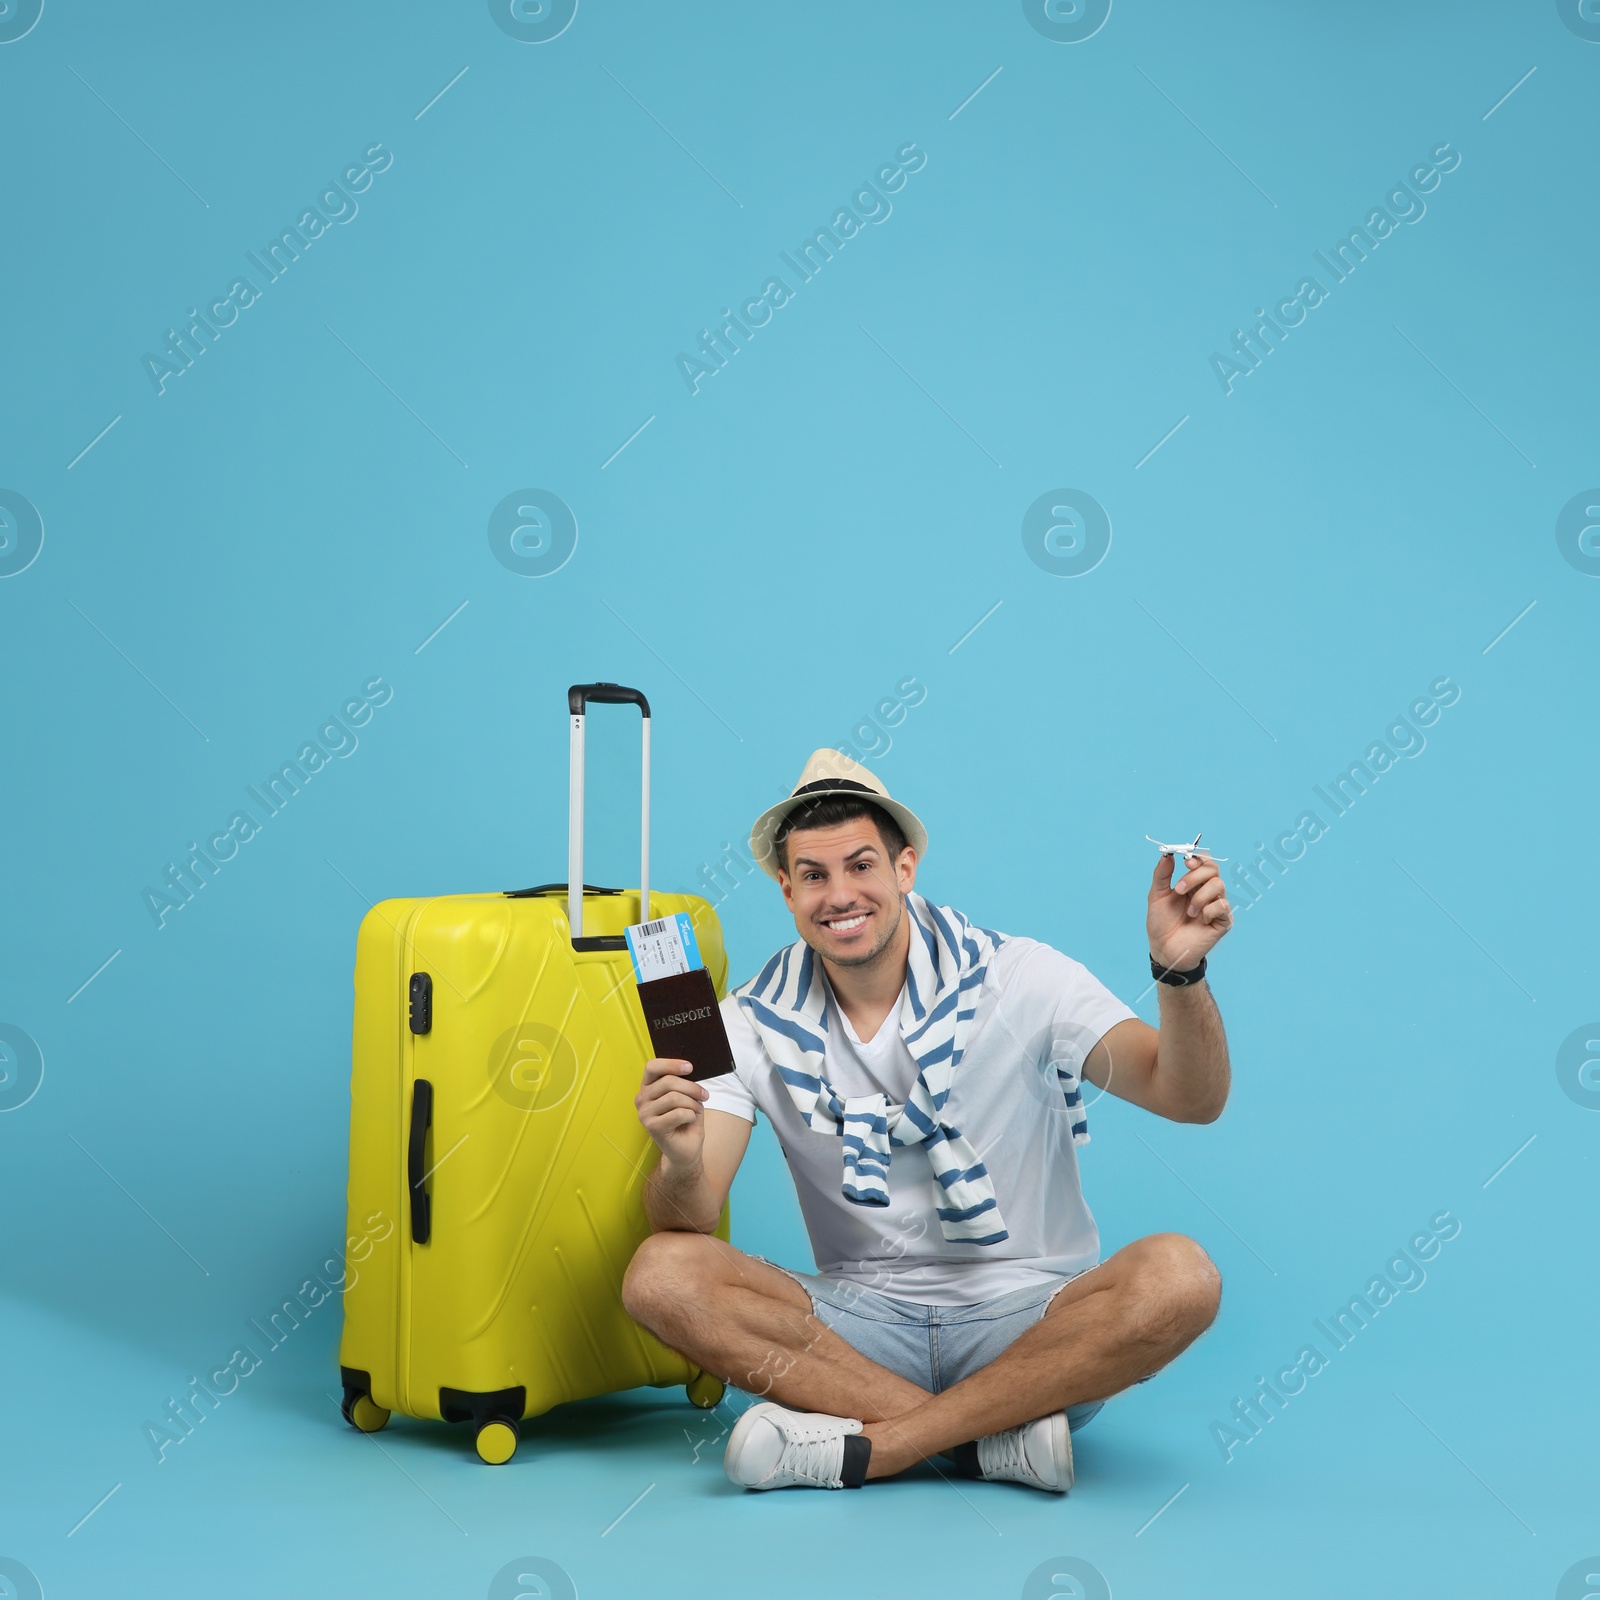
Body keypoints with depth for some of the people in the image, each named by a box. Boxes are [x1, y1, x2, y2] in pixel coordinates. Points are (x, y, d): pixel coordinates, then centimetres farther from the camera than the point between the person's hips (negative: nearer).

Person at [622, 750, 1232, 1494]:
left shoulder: (1021, 980, -7)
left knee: (1179, 1274, -31)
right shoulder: (755, 1022, -1)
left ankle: (862, 1448, -25)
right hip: (863, 1324, 2)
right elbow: (688, 1222, -10)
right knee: (661, 1274, -21)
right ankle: (1000, 1435, -22)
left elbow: (1191, 1099, -15)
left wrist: (1179, 971, -34)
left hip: (1029, 1321, -2)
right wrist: (682, 1162, -34)